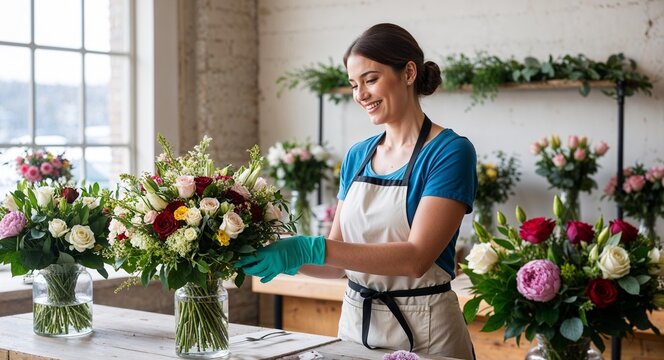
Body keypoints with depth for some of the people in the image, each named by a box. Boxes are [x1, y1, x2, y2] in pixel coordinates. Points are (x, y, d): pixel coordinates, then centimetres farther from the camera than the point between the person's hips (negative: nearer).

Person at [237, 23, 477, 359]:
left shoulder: (450, 151, -13)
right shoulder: (357, 156, 6)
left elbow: (416, 257, -24)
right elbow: (338, 262, 8)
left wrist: (310, 248, -30)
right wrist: (281, 254, -10)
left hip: (422, 331, -5)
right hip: (354, 321, 6)